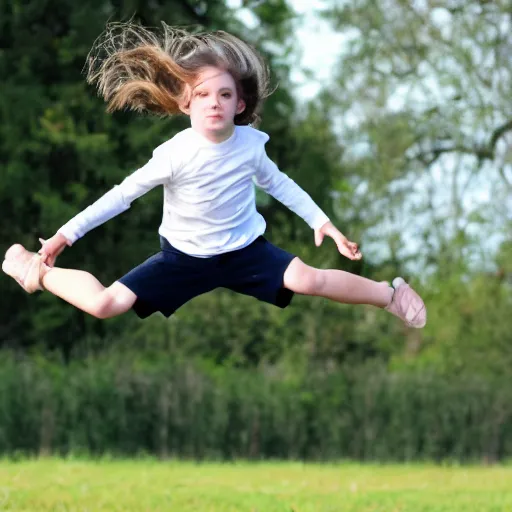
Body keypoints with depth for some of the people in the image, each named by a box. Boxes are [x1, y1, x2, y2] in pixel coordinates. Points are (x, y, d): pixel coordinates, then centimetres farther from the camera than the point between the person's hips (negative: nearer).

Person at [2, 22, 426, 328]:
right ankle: (39, 273, 13)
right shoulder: (174, 154, -20)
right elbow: (123, 194, -12)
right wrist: (67, 233, -11)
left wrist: (320, 220, 4)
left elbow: (279, 184, 8)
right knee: (105, 304, -14)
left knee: (309, 280, -23)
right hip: (185, 257, -1)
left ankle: (390, 294, -1)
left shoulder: (251, 143, -12)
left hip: (245, 250, 1)